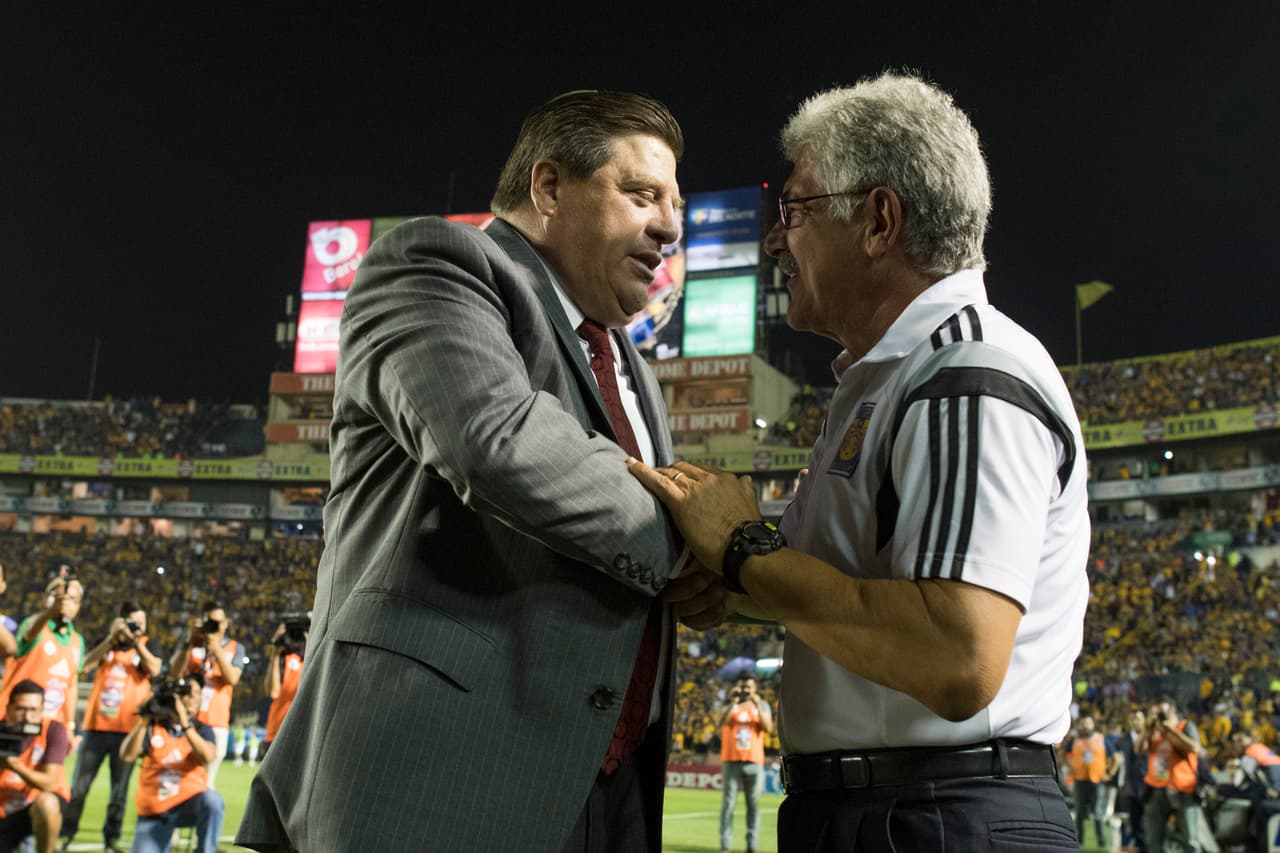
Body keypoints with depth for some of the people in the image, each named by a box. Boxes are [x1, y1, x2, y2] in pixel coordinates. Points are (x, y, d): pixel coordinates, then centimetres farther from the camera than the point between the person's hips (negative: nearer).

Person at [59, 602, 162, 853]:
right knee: (78, 786, 2)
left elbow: (154, 669, -11)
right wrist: (112, 638, -10)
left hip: (128, 729, -1)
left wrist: (135, 640, -14)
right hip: (96, 725, 2)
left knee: (119, 789, 0)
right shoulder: (107, 643, 14)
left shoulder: (148, 645, 8)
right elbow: (86, 664, -3)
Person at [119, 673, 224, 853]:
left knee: (212, 800, -33)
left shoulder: (202, 729, 2)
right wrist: (144, 719, -21)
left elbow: (207, 757, -20)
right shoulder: (153, 727, 3)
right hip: (154, 812, 1)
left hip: (189, 803, -1)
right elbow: (127, 756, -12)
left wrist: (184, 722, -26)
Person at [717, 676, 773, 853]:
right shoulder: (730, 705, 10)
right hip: (731, 760, -1)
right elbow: (721, 723, -9)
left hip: (754, 761, 1)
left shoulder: (762, 705, 12)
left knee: (754, 803, 0)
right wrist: (733, 703, -19)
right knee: (728, 802, -1)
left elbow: (769, 729, -3)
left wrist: (758, 706, -12)